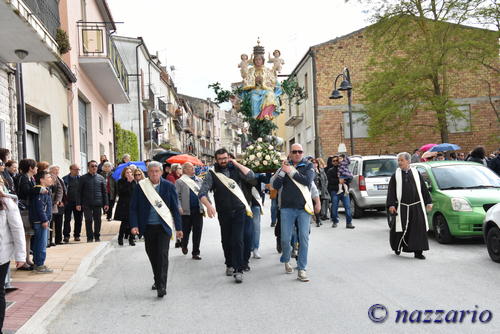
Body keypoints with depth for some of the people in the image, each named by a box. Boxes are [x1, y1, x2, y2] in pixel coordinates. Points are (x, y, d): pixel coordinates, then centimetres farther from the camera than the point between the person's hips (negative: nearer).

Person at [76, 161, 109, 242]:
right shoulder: (83, 178, 6)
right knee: (88, 221, 0)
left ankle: (97, 236, 16)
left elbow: (104, 192, 11)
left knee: (97, 220, 3)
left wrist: (106, 203, 5)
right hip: (87, 204, -1)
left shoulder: (101, 178, 10)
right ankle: (90, 237, 9)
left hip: (97, 203, 1)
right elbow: (79, 192, 6)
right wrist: (78, 204, -2)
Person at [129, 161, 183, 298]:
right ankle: (158, 280, 33)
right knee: (152, 255, 13)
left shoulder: (169, 186, 0)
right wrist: (134, 225, -8)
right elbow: (133, 208, 4)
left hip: (164, 226, -2)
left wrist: (178, 228, 3)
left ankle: (161, 286, -7)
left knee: (162, 254, -9)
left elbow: (175, 208, 3)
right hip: (148, 227, 2)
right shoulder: (140, 187, 1)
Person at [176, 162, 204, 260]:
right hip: (186, 211, -3)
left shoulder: (199, 180, 13)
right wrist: (179, 207, -16)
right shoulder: (180, 181, 0)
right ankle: (184, 245, 38)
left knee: (197, 232, 2)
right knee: (186, 231, 8)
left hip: (198, 210, 3)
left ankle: (196, 252, 11)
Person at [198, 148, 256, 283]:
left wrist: (236, 163, -9)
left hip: (239, 211, -1)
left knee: (237, 240, -10)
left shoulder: (235, 169, 4)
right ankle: (229, 265, 34)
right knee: (226, 240, 12)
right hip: (224, 213, 1)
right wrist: (208, 205, -25)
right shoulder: (212, 174, 0)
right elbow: (202, 193, -7)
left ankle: (238, 270, -7)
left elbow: (251, 176, -10)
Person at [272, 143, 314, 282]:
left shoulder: (308, 166, 6)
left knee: (304, 238, -4)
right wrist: (283, 171, -10)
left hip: (303, 207, -1)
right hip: (287, 207, 1)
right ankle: (286, 260, 29)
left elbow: (307, 180, -13)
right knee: (285, 238, 2)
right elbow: (275, 185, 1)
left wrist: (291, 171, -10)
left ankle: (302, 269, 2)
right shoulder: (285, 166, 10)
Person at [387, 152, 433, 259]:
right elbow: (391, 191, -1)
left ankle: (418, 251, 4)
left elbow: (424, 189, 11)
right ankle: (397, 247, 28)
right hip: (402, 207, -1)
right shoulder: (395, 175, 4)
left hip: (416, 206, 1)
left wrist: (428, 202, 7)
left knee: (419, 228, -3)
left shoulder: (416, 173, 8)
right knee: (400, 229, 5)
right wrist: (391, 205, -11)